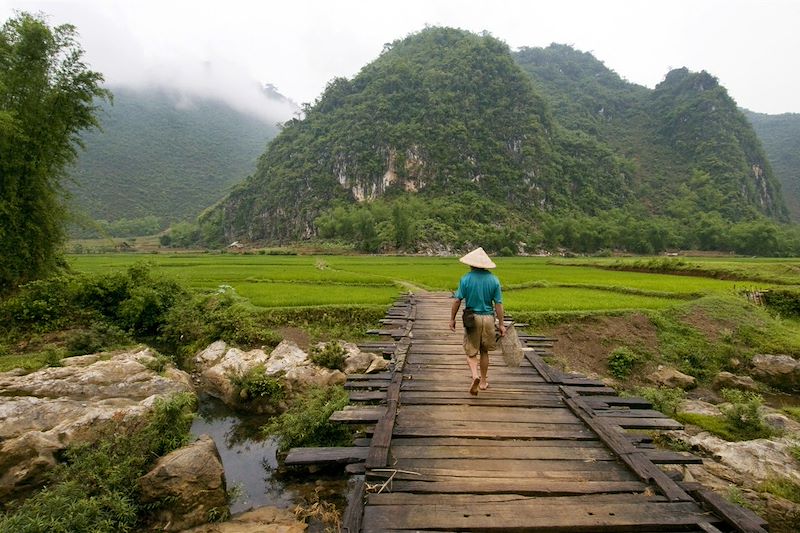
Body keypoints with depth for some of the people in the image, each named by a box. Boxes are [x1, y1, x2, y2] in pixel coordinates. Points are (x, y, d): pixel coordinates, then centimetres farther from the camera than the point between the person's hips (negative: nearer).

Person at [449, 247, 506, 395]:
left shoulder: (466, 279, -8)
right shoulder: (494, 280, -2)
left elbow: (457, 300, -8)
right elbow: (498, 304, -3)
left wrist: (452, 319, 2)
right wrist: (501, 324, 4)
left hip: (471, 318, -2)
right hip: (488, 318, 2)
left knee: (471, 352, 8)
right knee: (484, 351, 17)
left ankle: (475, 376, -16)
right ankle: (483, 381, 26)